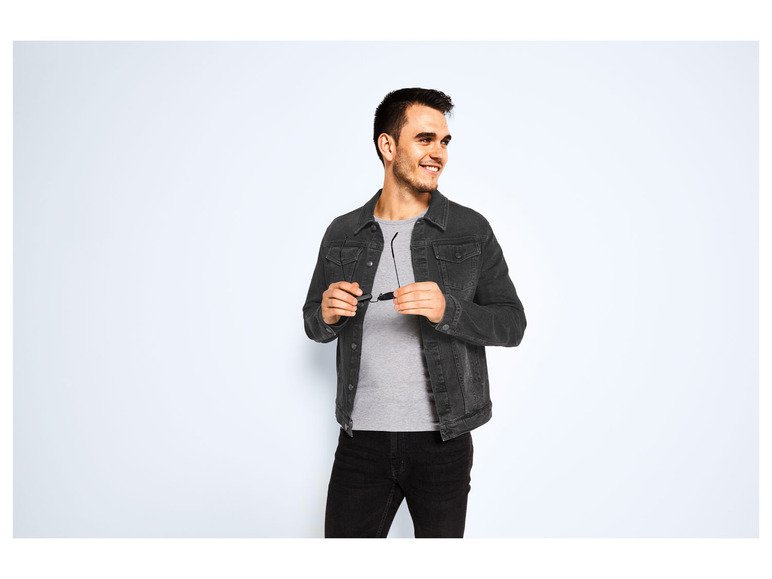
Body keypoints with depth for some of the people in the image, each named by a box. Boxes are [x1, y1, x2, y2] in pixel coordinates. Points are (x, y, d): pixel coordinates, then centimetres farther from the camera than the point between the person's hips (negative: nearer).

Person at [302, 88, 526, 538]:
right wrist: (327, 315, -11)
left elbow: (511, 324, -4)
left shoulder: (471, 230, -2)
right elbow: (314, 324, 13)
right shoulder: (343, 234, 3)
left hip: (443, 439, -1)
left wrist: (447, 310, -22)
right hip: (362, 438, 1)